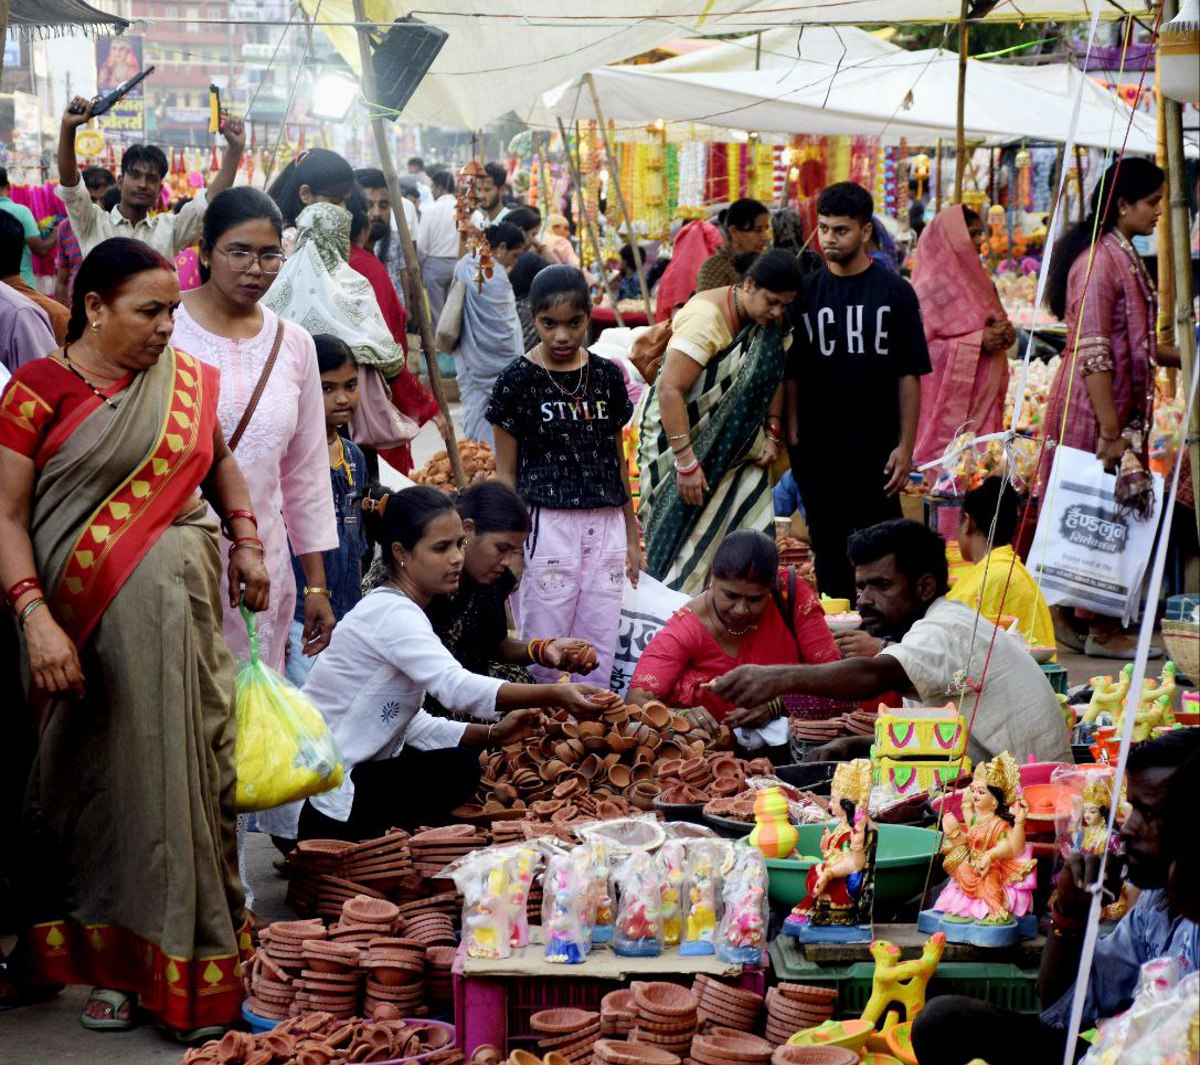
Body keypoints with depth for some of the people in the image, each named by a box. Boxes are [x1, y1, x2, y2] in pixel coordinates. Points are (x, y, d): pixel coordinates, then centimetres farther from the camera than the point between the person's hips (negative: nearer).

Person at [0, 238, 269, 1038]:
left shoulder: (188, 380, 9)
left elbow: (218, 457, 27)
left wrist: (248, 540, 12)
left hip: (185, 592, 3)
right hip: (89, 606, -3)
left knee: (186, 764, 1)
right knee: (108, 773, 3)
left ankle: (191, 960, 9)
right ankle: (114, 961, 13)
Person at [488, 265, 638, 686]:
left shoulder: (607, 375, 9)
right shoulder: (519, 379, -2)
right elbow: (505, 471, 0)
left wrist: (631, 535, 17)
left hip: (605, 522, 4)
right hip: (548, 523, -4)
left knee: (599, 651, 5)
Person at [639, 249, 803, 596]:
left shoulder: (769, 321, -2)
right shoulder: (706, 316, -25)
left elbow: (774, 377, 12)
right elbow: (669, 390, -29)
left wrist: (772, 433, -1)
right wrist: (685, 461, -29)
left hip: (733, 447, 7)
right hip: (680, 436, -7)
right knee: (685, 535, -3)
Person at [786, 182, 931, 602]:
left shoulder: (895, 292, 0)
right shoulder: (805, 292, 5)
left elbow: (909, 375, 0)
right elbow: (791, 373, 4)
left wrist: (905, 445, -5)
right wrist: (792, 437, -4)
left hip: (877, 447, -2)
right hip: (818, 448, 2)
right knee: (829, 551, 7)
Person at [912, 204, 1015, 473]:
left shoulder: (974, 276, 14)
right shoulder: (932, 285, -11)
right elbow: (919, 345, -17)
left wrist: (1003, 332, -1)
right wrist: (978, 342, -20)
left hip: (982, 397, 8)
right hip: (947, 398, -8)